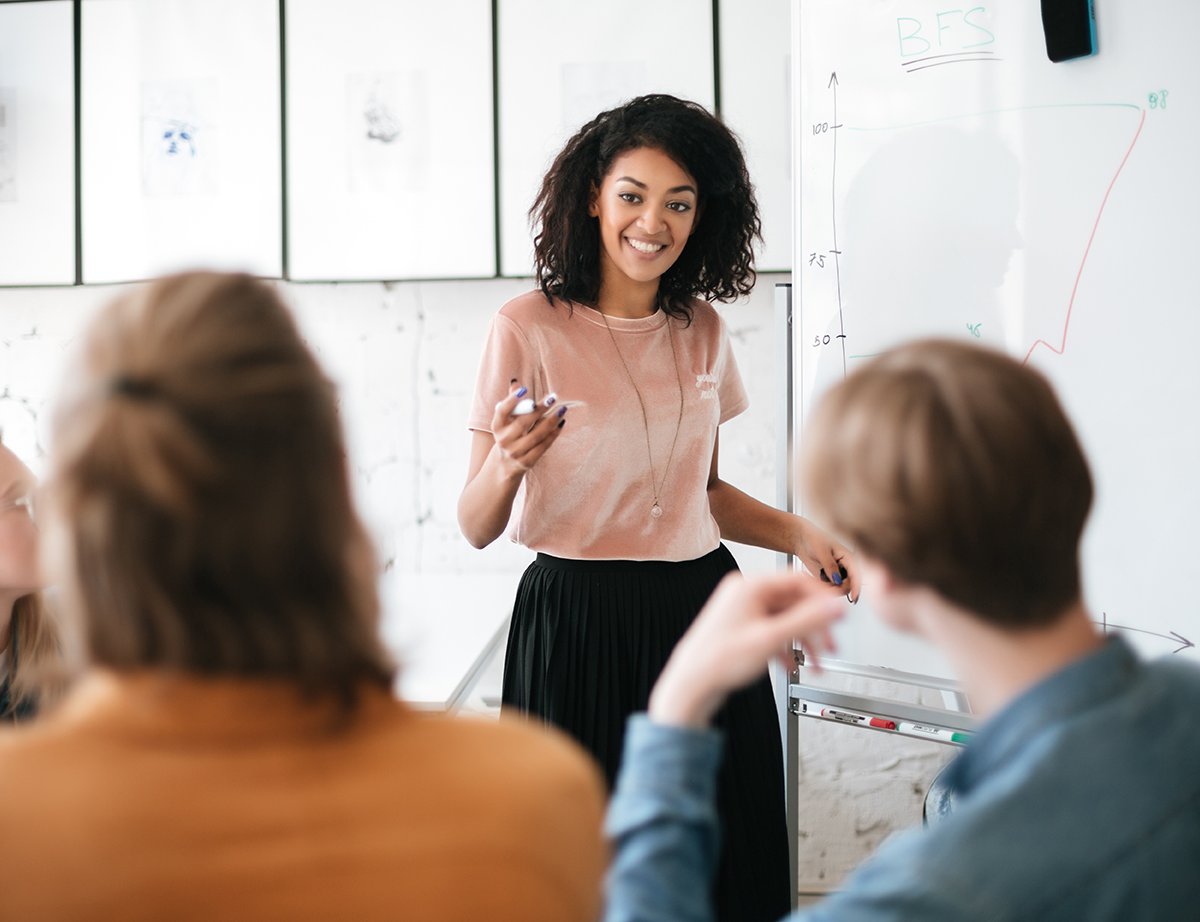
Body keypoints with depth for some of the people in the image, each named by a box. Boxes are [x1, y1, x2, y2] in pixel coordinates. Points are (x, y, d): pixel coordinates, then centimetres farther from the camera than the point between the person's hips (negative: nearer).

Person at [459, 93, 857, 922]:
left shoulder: (702, 331, 7)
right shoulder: (530, 329, -8)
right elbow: (477, 528, -8)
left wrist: (796, 532, 5)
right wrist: (507, 462, -28)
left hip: (702, 612, 5)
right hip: (577, 627, -4)